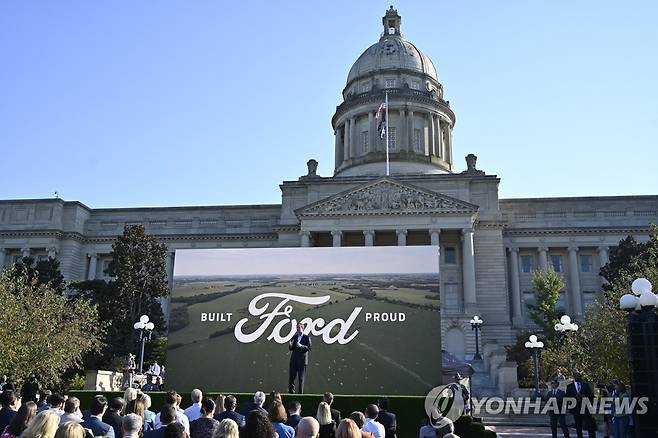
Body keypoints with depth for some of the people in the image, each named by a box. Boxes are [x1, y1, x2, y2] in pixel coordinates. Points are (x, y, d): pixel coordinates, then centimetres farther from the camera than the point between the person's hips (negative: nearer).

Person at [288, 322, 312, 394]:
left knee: (301, 377, 0)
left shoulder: (306, 337, -1)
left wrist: (301, 346, -23)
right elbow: (291, 349, 13)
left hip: (302, 360, -4)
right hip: (294, 360, 4)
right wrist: (290, 345, -10)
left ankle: (300, 392, 6)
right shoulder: (294, 337, 12)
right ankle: (291, 391, 13)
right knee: (292, 376, 4)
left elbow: (309, 348, -9)